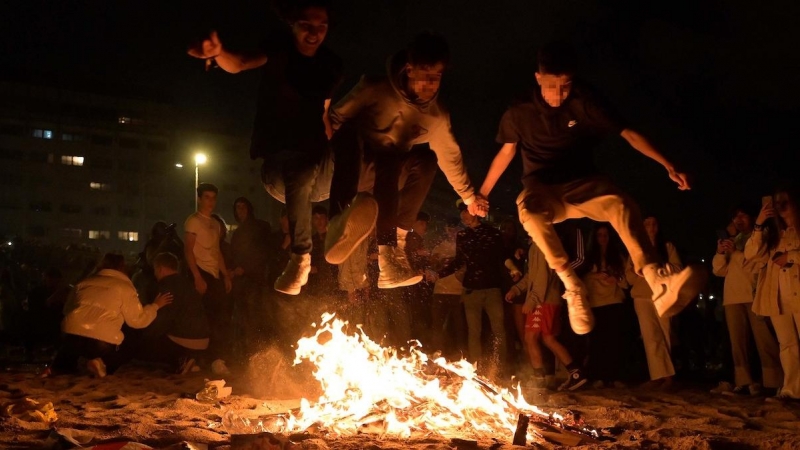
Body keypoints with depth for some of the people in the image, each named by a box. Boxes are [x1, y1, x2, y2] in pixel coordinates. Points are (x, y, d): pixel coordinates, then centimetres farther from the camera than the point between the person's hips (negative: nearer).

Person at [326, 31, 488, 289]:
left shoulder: (437, 116, -3)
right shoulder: (376, 89, -16)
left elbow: (451, 156, 10)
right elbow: (335, 118, -12)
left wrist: (468, 196, 16)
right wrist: (328, 152, -27)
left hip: (390, 172, 5)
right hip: (356, 161, -4)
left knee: (427, 158, -26)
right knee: (350, 130, -37)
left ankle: (391, 244, -28)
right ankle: (341, 222, -65)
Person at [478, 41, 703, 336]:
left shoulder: (583, 103, -6)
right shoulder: (519, 113, -4)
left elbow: (627, 133, -7)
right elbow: (506, 151, 10)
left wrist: (668, 166, -16)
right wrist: (482, 193, 15)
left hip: (582, 185, 1)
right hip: (543, 189, 0)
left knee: (620, 203, -36)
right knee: (529, 211, -40)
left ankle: (658, 282, -53)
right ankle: (572, 285, -32)